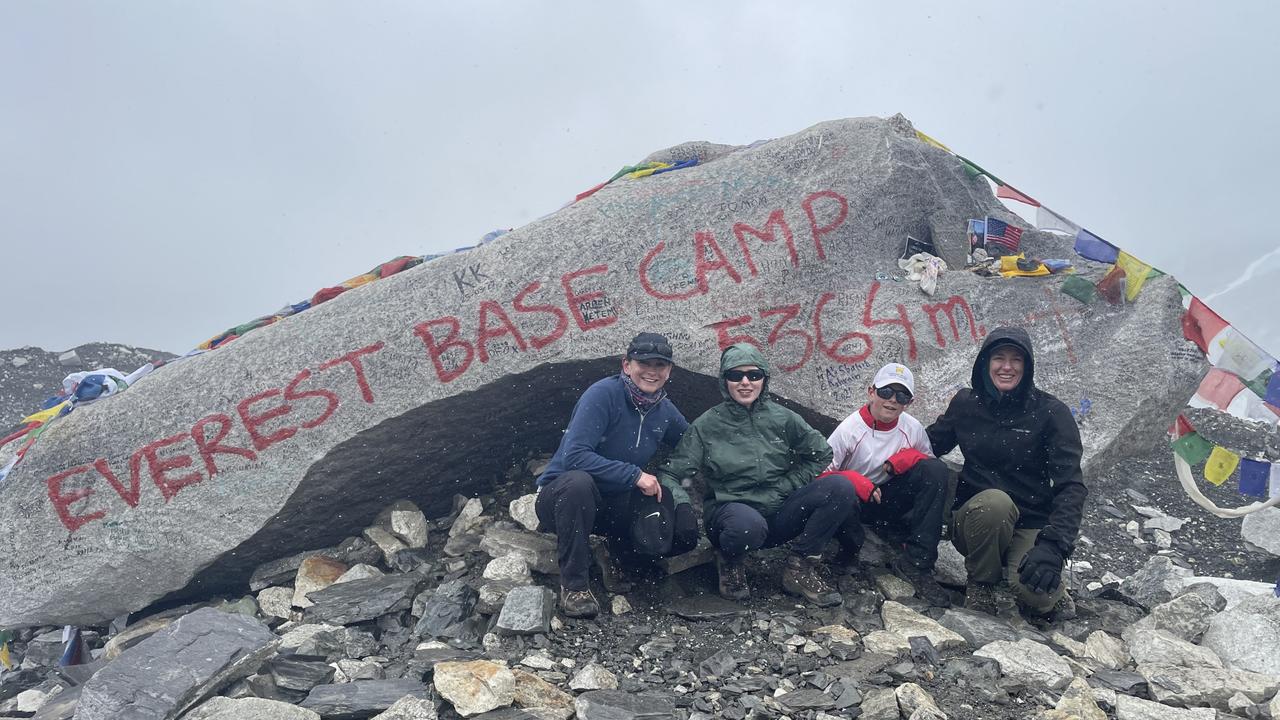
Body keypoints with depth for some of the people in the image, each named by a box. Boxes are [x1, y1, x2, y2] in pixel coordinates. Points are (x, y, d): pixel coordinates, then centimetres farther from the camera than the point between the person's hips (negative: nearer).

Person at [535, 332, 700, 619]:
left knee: (684, 536, -12)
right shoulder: (604, 394, -19)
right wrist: (635, 474, -28)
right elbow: (574, 456, -28)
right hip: (562, 494, -5)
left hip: (613, 504, 5)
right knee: (578, 482, -41)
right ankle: (574, 585, -26)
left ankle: (618, 551, 16)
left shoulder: (665, 411, 0)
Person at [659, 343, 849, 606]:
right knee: (748, 524, -42)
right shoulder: (707, 425, -2)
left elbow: (821, 455, 13)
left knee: (841, 488, -17)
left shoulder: (782, 419, 4)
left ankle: (799, 570, -5)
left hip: (778, 512, 4)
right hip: (730, 510, -4)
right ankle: (731, 563, -2)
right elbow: (672, 473, -5)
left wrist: (784, 487, 1)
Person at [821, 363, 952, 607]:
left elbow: (929, 459, 10)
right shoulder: (849, 429, -14)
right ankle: (853, 551, -6)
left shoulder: (912, 428, -3)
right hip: (857, 503, -4)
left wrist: (908, 457, -13)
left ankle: (916, 563, -19)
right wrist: (854, 481, -33)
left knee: (937, 470, -18)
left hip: (892, 499, 4)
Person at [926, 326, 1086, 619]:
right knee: (995, 500, -35)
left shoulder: (1051, 412, -7)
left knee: (1032, 591, -32)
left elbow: (1071, 486, -14)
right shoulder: (966, 404, 1)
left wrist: (1053, 545, -28)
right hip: (976, 521, 1)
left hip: (1031, 527, -1)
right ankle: (983, 584, -8)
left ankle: (1050, 591, 9)